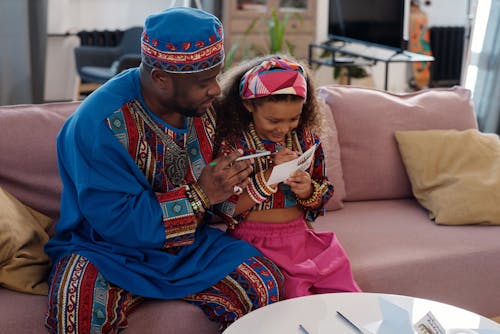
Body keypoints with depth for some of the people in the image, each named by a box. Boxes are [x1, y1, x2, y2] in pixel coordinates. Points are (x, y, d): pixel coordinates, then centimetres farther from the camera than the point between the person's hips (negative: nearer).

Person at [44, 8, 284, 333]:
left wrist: (229, 179, -8)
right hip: (111, 248, -4)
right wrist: (199, 196, -24)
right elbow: (115, 220, -23)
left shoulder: (201, 106, -2)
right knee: (76, 307, -36)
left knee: (266, 286, -17)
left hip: (189, 245, 5)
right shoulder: (99, 123, -23)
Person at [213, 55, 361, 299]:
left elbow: (323, 195, 13)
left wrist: (308, 192, -11)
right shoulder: (232, 142, -9)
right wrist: (270, 174, -21)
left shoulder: (306, 137, 5)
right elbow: (227, 209, -12)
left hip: (301, 235, 5)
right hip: (256, 241, -4)